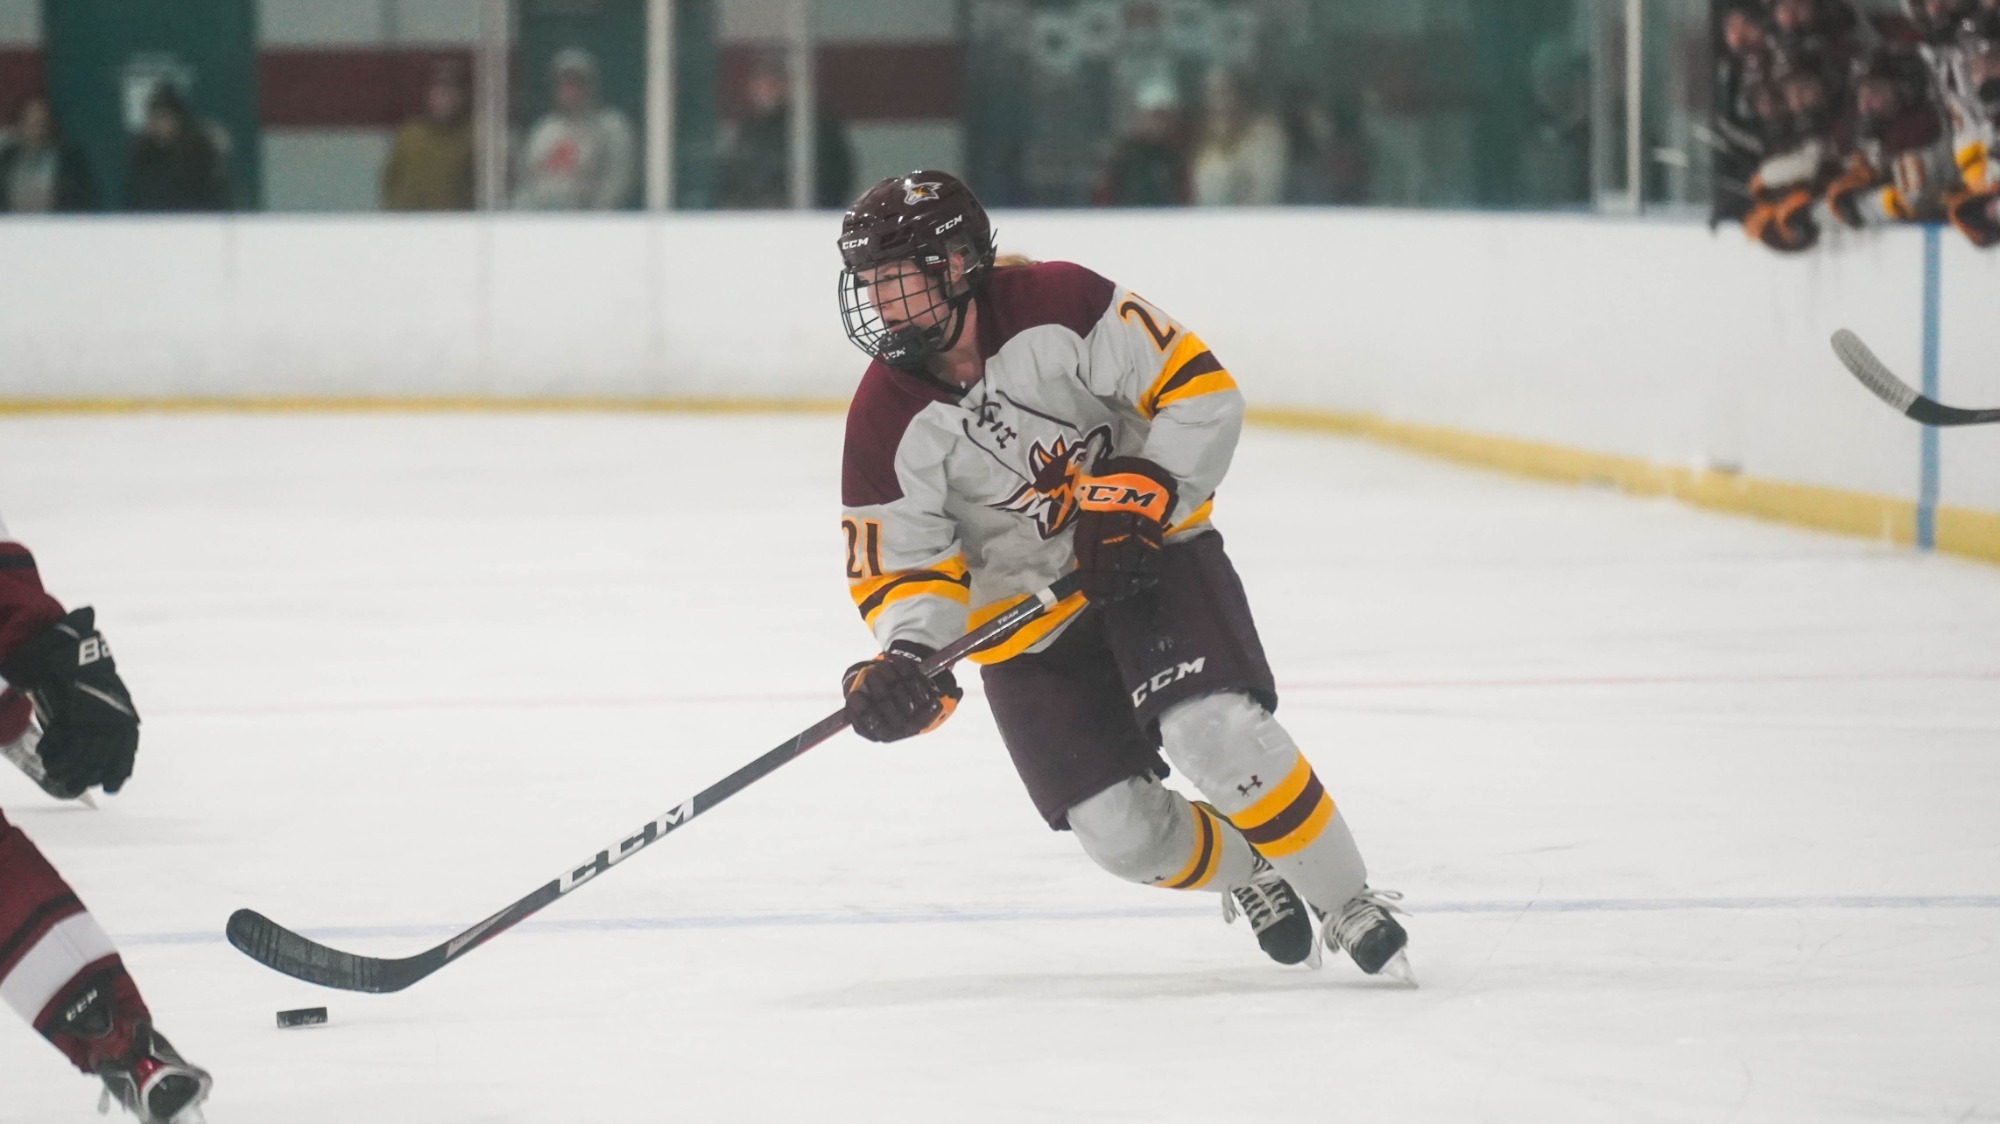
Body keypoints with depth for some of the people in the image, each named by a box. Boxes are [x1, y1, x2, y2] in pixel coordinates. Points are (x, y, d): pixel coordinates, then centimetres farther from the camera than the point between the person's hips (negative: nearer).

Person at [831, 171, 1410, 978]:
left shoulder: (1057, 307, -20)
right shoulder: (885, 424, -13)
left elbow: (1201, 390, -16)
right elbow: (902, 567, -9)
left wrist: (1143, 495, -25)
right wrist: (906, 656, -27)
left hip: (1150, 554, -2)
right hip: (1026, 623, 2)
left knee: (1218, 731, -26)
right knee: (1124, 835, -8)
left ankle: (1351, 906, -6)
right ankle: (1247, 876, 25)